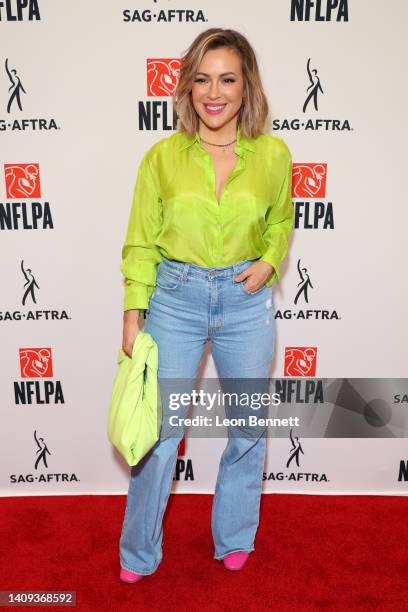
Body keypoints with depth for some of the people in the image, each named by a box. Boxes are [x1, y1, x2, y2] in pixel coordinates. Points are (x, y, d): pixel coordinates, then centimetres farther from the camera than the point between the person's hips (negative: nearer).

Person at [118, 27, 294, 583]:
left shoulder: (273, 154, -1)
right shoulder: (162, 156, -3)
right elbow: (141, 241, 0)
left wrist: (269, 262, -5)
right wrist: (133, 313, -5)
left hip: (246, 302, 2)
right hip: (175, 298, -1)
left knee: (249, 426, 13)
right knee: (159, 428, 7)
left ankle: (235, 538, 41)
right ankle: (139, 553, 32)